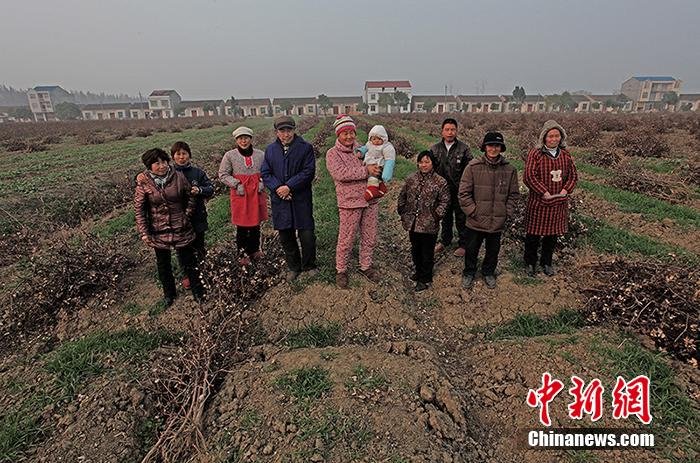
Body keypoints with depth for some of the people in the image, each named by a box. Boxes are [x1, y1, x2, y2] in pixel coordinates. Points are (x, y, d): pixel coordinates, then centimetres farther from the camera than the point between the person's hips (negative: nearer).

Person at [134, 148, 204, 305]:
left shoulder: (179, 177, -10)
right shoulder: (144, 183, -10)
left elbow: (191, 198, 2)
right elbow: (139, 208, -5)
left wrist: (186, 217, -1)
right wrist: (144, 232, -7)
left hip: (181, 229, -1)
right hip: (158, 232, 1)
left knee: (189, 261, 10)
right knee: (163, 264, 17)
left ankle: (198, 291, 29)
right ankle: (169, 293, 37)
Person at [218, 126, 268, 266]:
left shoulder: (261, 154, 3)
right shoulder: (229, 155, -3)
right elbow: (223, 175, 0)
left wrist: (262, 182, -5)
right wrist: (236, 184, -12)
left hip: (257, 193, 3)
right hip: (240, 194, -2)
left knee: (256, 224, 14)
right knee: (242, 226, 5)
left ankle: (254, 249, 33)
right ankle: (242, 254, 21)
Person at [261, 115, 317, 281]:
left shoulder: (305, 148, -2)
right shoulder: (270, 149, 9)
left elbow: (308, 172, -10)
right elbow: (265, 173, 5)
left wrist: (289, 187, -17)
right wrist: (277, 188, -13)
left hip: (301, 199, -3)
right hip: (280, 200, 3)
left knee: (307, 235, -1)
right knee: (286, 236, 12)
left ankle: (309, 266, 22)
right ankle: (294, 267, 30)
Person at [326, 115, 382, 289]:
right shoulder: (332, 154, -5)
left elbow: (376, 166, 22)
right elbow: (340, 174, -22)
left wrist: (375, 168, -2)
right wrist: (366, 171, -23)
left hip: (370, 200, 5)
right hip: (350, 203, -5)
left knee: (369, 238, 15)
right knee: (346, 240, 5)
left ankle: (365, 266, 34)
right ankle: (341, 270, 25)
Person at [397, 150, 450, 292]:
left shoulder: (440, 182, -8)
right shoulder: (411, 179, 3)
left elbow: (445, 201, -5)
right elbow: (402, 196, 11)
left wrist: (436, 215, -11)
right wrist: (403, 213, 7)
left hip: (429, 225, -4)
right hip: (413, 223, 4)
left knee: (427, 252, 8)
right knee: (415, 250, 19)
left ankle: (425, 279, 24)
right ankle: (419, 271, 42)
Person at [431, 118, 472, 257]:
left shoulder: (464, 148, -8)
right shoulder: (435, 148, 0)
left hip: (459, 190, -3)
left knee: (461, 218, 9)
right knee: (445, 217, 19)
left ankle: (463, 244, 25)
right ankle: (444, 240, 36)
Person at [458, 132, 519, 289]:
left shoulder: (510, 170, -2)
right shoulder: (473, 166, -11)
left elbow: (514, 194, 6)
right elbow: (464, 192, -9)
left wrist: (507, 212, -1)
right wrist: (472, 211, -12)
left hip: (497, 222, 2)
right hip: (475, 221, -2)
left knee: (493, 250, 19)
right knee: (471, 250, 14)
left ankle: (488, 272, 43)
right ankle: (468, 273, 37)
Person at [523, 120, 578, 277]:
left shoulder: (565, 155, 8)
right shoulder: (535, 153, -9)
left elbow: (573, 175, 12)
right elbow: (529, 176, -16)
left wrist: (566, 190, -6)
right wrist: (544, 192, -18)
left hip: (559, 203, 5)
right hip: (538, 202, -5)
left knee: (552, 234, 14)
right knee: (533, 234, 5)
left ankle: (546, 262, 32)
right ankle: (530, 262, 23)